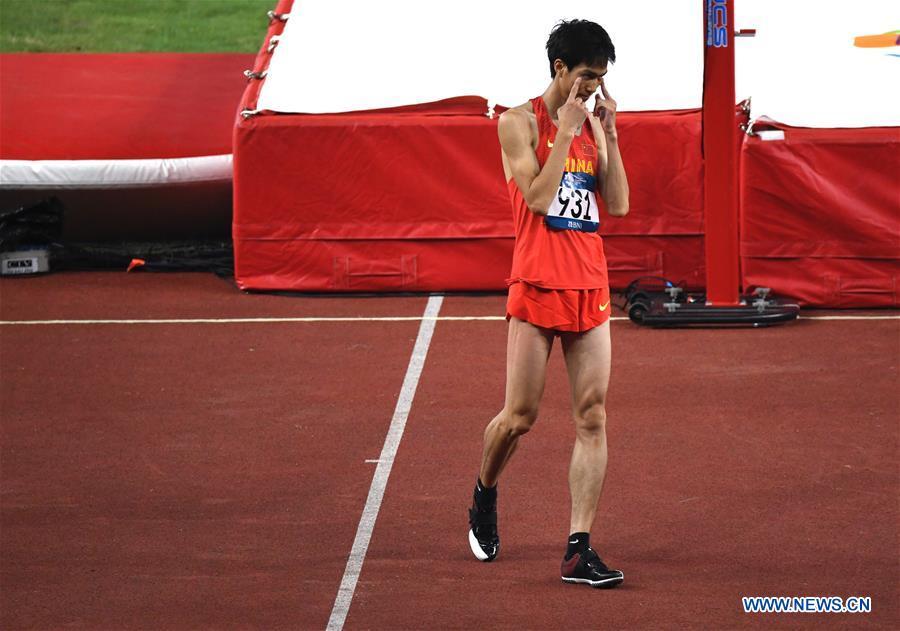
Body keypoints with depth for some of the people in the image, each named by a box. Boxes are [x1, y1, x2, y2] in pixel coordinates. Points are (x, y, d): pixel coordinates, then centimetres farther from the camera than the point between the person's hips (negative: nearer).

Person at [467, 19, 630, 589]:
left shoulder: (593, 125, 12)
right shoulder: (520, 122, -4)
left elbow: (619, 205, 6)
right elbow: (538, 197, -15)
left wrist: (609, 133, 0)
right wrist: (568, 130, -13)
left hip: (590, 286, 5)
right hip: (538, 285, -5)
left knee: (593, 419, -3)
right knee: (520, 417, 0)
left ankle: (579, 550, -4)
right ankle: (486, 494, 32)